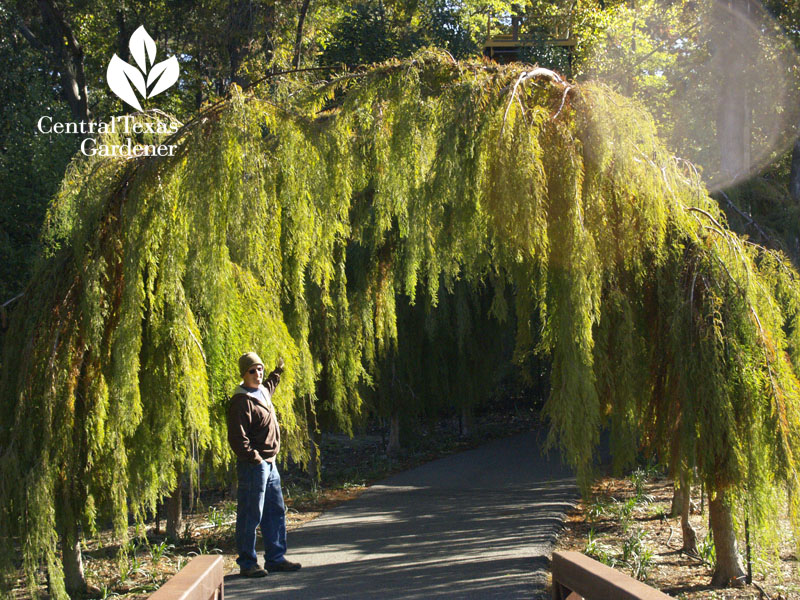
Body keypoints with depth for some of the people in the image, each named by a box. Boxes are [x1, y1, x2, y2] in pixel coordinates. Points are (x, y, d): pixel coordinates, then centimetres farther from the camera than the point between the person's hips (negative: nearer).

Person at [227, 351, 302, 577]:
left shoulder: (263, 392, 13)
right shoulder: (241, 402, -16)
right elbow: (237, 437, -21)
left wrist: (277, 372, 50)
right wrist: (254, 458, -23)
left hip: (270, 464, 10)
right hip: (253, 466, -10)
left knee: (276, 512, 14)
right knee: (251, 515, -4)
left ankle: (275, 558, 23)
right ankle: (247, 563, 4)